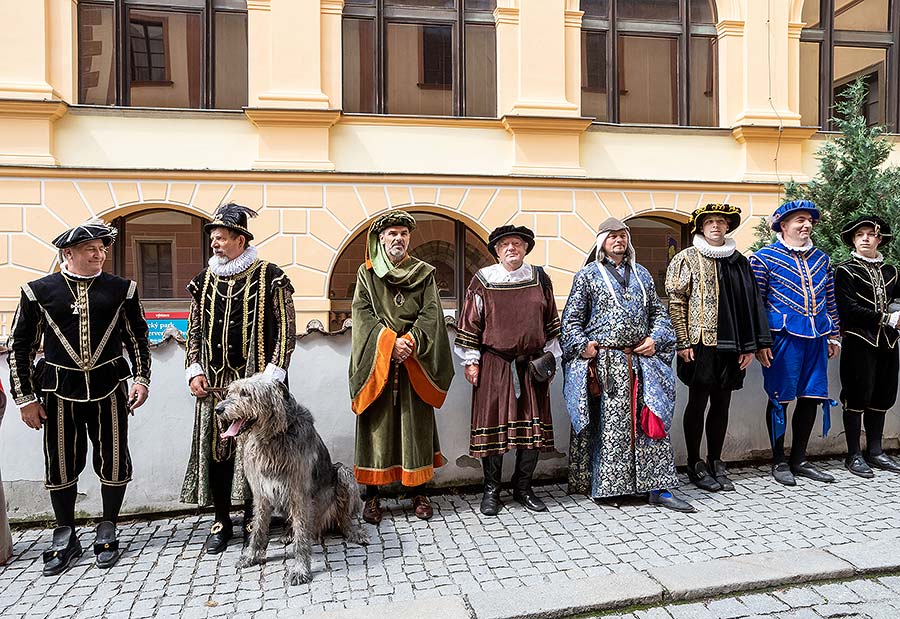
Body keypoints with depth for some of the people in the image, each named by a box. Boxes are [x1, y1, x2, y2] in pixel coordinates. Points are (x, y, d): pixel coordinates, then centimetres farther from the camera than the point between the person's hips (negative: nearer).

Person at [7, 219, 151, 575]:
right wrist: (26, 398, 3)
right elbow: (20, 346, 6)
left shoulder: (121, 289, 4)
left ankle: (107, 532, 25)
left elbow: (138, 338, 11)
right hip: (59, 392, 0)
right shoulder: (38, 291, 2)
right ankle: (65, 538, 28)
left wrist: (141, 378, 1)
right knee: (60, 465, 9)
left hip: (109, 389, 0)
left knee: (113, 462, 5)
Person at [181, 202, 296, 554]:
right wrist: (194, 370, 5)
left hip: (255, 381, -4)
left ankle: (252, 517, 21)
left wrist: (273, 374, -11)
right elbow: (194, 329, 16)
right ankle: (221, 521, 21)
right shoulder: (205, 280, 10)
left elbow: (286, 329, -5)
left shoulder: (269, 277, -4)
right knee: (216, 448, 6)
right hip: (213, 383, 4)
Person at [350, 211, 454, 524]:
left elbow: (430, 315, 0)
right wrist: (388, 342, -16)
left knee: (415, 424, 5)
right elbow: (362, 313, -2)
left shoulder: (424, 273, 9)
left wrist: (408, 342, -15)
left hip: (414, 364, 1)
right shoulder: (367, 272, 7)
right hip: (376, 363, -1)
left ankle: (417, 491, 18)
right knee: (377, 424, 2)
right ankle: (372, 495, 12)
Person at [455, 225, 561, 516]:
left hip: (532, 365, 3)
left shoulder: (539, 278, 8)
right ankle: (491, 491, 16)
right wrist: (471, 361, -3)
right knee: (493, 424, 2)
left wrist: (550, 356, 10)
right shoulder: (482, 280, -1)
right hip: (494, 365, -2)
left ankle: (523, 488, 23)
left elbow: (551, 320, 13)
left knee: (533, 424, 6)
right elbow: (470, 322, 0)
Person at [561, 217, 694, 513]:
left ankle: (658, 488, 7)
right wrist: (583, 346, -9)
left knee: (650, 421, 1)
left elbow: (658, 312, 20)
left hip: (641, 360, 4)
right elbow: (571, 318, 3)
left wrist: (655, 339, 4)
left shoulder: (641, 274, 18)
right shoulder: (588, 275, 4)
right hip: (604, 362, -4)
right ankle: (605, 486, 11)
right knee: (607, 425, 0)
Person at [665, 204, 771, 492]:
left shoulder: (739, 261, 13)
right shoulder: (688, 258, 0)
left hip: (731, 346, 4)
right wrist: (683, 342, -11)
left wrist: (749, 345, 7)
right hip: (700, 344, -4)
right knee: (698, 403, 2)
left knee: (721, 404, 10)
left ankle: (715, 462, 23)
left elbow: (750, 303, 13)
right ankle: (694, 464, 14)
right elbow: (676, 302, -5)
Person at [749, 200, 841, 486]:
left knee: (811, 397, 9)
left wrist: (834, 335, 16)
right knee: (779, 398, 1)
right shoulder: (764, 258, -3)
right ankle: (778, 461, 15)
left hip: (817, 337, 6)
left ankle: (799, 459, 23)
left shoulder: (821, 258, 15)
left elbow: (830, 300, 20)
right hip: (783, 337, -6)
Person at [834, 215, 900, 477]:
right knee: (857, 398, -2)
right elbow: (849, 309, -13)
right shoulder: (845, 271, -4)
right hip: (859, 343, -6)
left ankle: (875, 451, 22)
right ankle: (854, 455, 7)